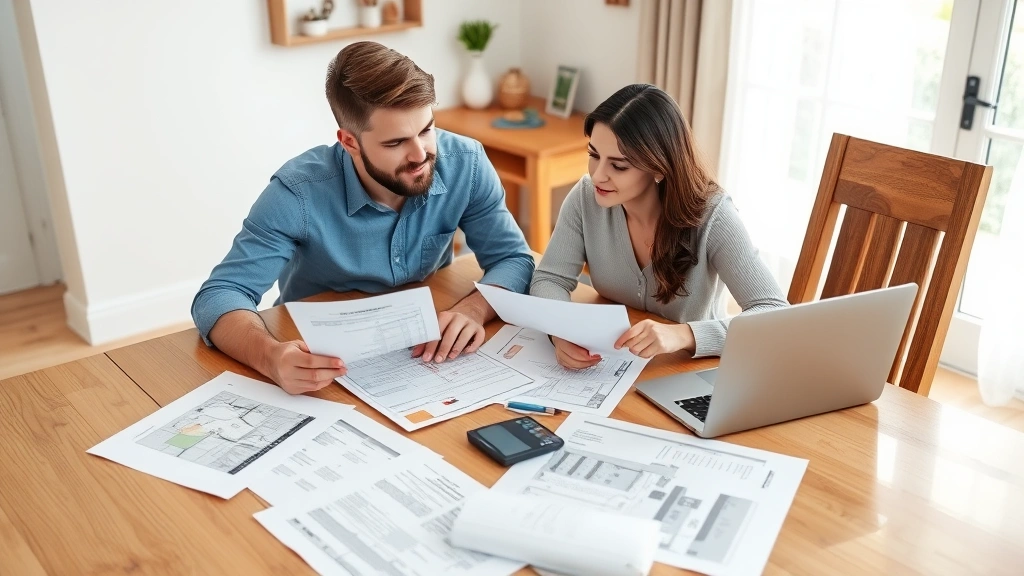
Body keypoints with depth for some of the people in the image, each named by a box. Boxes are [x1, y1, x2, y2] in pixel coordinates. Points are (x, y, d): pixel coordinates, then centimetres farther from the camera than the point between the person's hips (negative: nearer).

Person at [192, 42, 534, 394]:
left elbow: (513, 259, -10)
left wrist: (472, 310, -32)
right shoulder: (299, 193, -25)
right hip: (323, 361, -1)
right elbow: (219, 296, -24)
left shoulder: (465, 164, -16)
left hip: (425, 354, 1)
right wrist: (272, 357, -45)